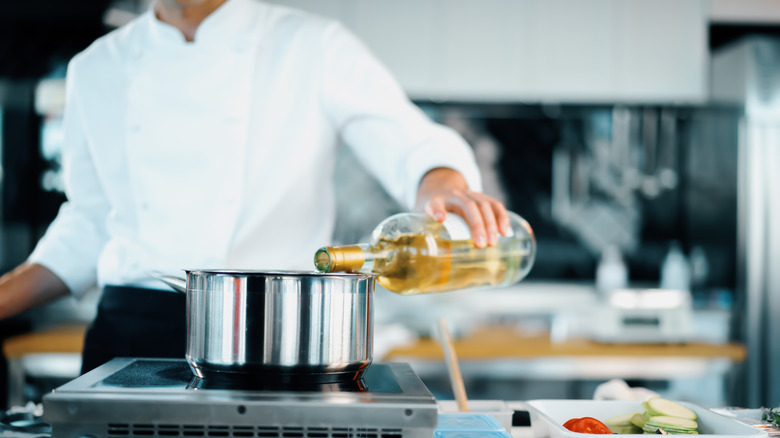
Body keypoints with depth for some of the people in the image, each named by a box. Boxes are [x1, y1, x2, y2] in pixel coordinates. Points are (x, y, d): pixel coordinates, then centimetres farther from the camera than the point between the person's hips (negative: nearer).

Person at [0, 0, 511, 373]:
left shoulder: (316, 49, 2)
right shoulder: (96, 70, 13)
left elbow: (415, 145, -7)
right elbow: (90, 225, 18)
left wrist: (441, 188, -30)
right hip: (133, 334, 3)